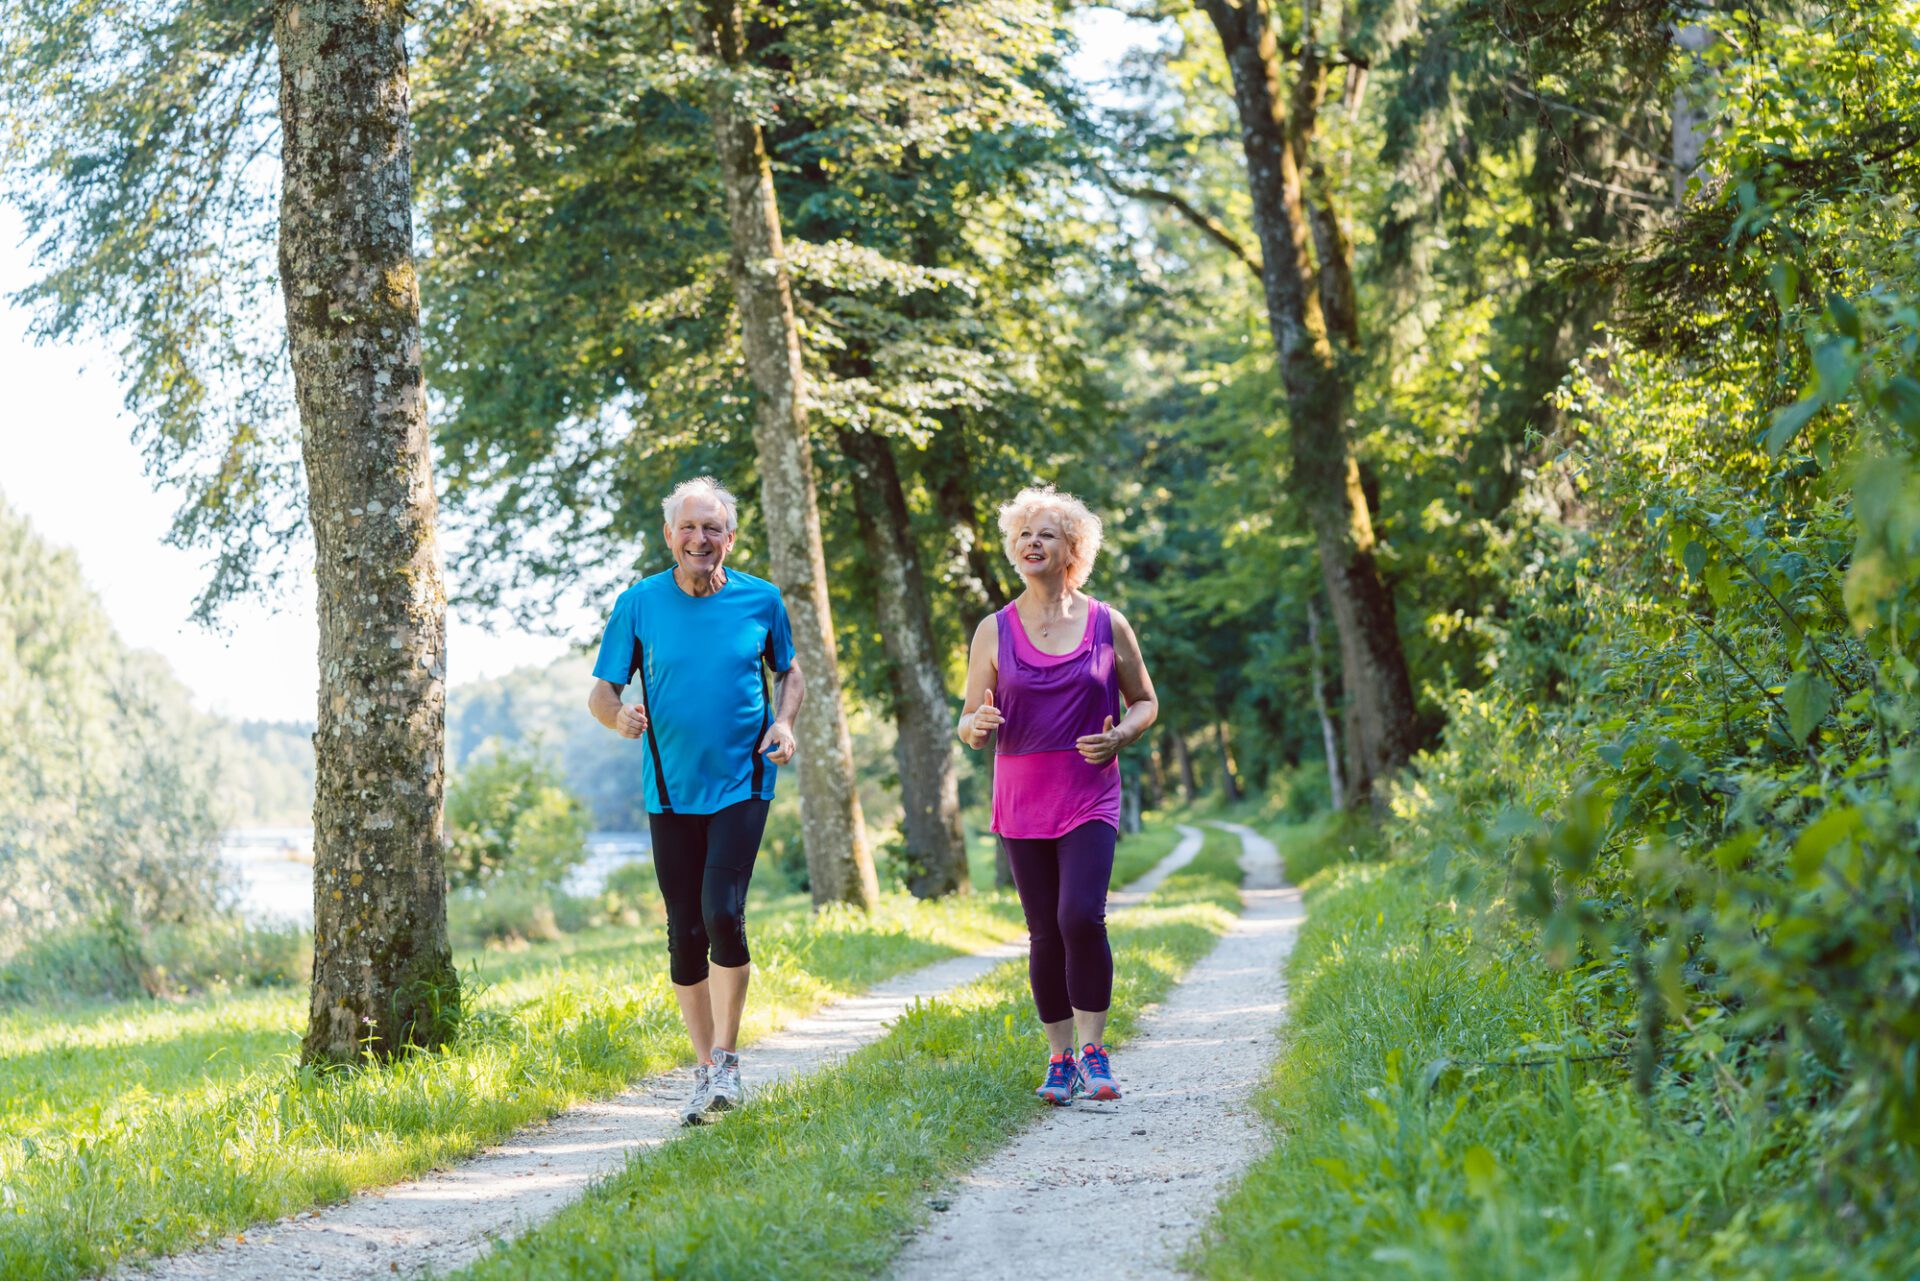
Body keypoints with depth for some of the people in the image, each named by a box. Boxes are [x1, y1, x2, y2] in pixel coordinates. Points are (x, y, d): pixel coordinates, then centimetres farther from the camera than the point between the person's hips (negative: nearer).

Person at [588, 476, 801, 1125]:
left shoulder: (761, 600, 1)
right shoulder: (639, 603, 0)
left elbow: (789, 671, 16)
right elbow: (601, 691, 4)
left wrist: (784, 723, -4)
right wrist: (619, 713, -19)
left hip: (741, 785, -1)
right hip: (670, 791, 2)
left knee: (722, 913, -17)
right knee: (685, 932, 5)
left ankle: (727, 1060, -1)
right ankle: (705, 1069, 18)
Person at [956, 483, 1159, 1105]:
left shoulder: (1107, 625, 3)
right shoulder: (995, 631, 4)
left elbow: (1144, 702, 13)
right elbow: (970, 724, 7)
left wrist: (1119, 736, -8)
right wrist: (976, 727, -17)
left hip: (1089, 799, -2)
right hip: (1021, 799, 2)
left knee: (1081, 916, -19)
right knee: (1045, 932, 4)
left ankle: (1092, 1050, -7)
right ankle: (1060, 1060, 15)